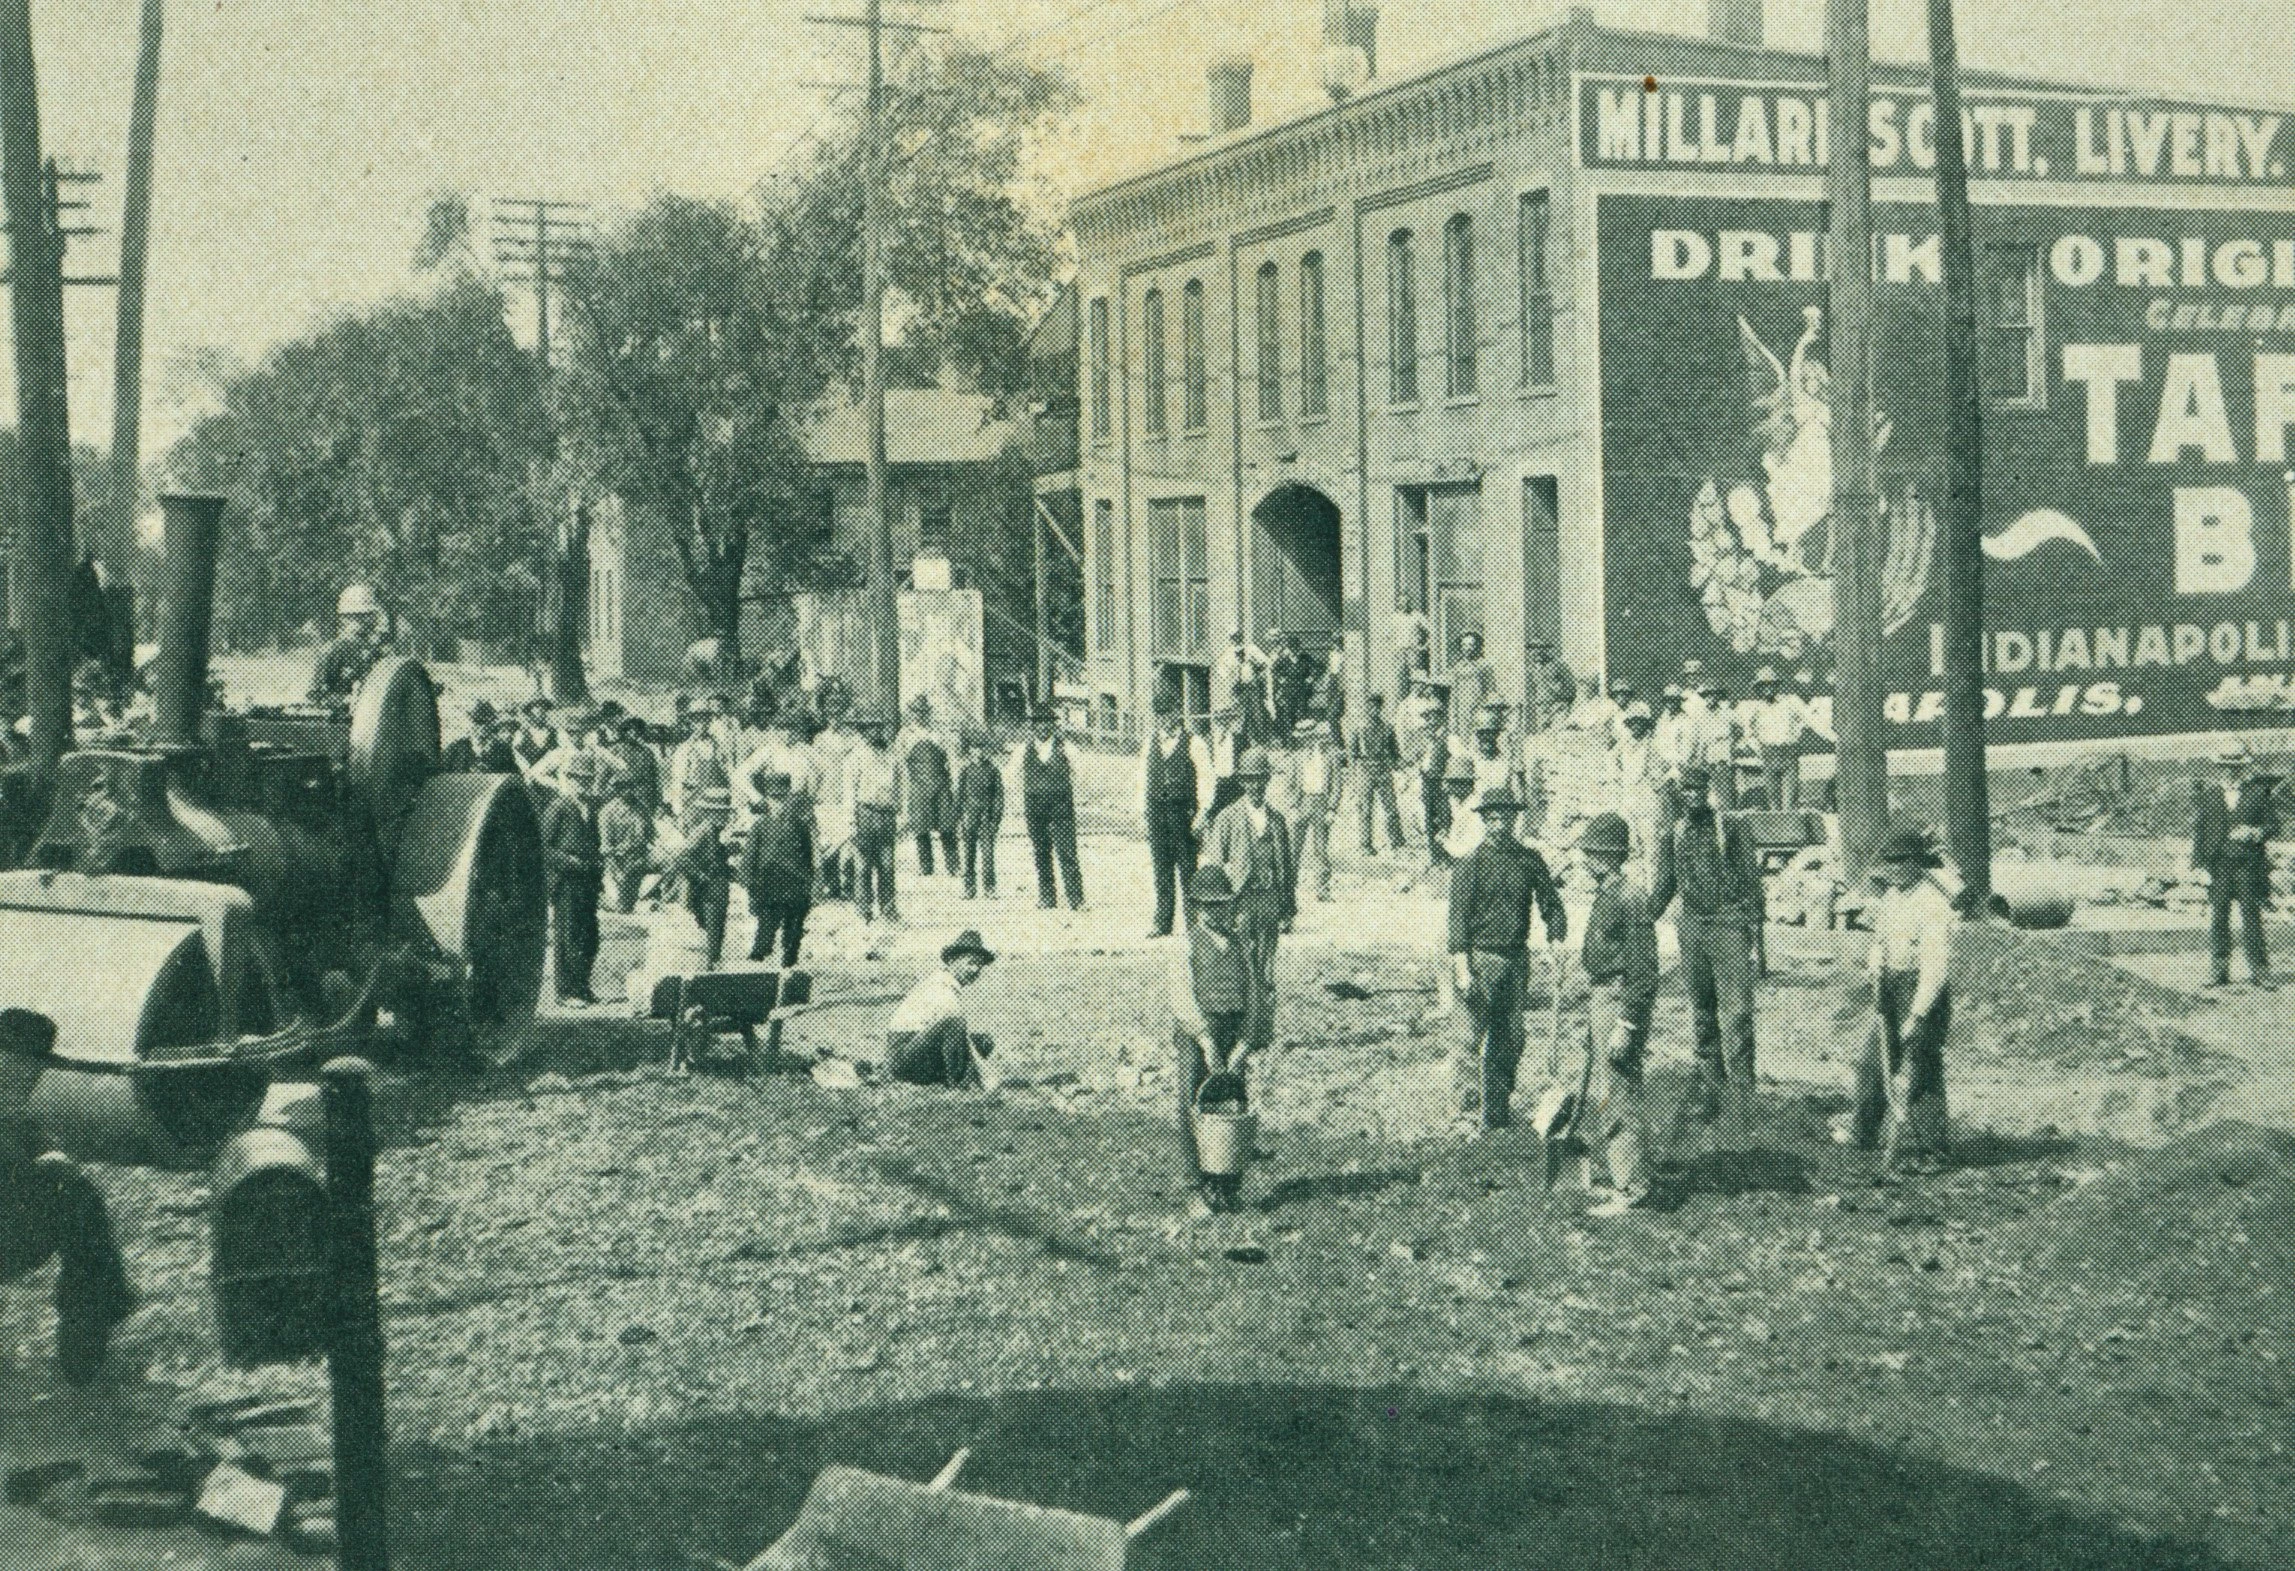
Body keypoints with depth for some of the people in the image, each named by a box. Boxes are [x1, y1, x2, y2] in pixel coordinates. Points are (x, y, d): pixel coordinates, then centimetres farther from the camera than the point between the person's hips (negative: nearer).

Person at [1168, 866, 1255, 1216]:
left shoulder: (1238, 946, 13)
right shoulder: (1186, 945, 0)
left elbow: (1250, 997, 8)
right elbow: (1183, 999, -9)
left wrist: (1243, 1044, -6)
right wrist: (1207, 1041, -17)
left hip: (1233, 1038, 4)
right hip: (1193, 1035, -4)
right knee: (1195, 1114, -3)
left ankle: (1228, 1189, 11)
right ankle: (1199, 1191, 3)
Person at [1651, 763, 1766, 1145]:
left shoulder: (1732, 831, 0)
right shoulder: (1674, 838, 12)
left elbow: (1753, 886, 0)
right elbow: (1663, 890, 19)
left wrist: (1756, 938, -5)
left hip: (1730, 929, -5)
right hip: (1692, 928, 5)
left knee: (1736, 1017, -11)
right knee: (1702, 1017, 11)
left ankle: (1742, 1107, -13)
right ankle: (1710, 1089, 22)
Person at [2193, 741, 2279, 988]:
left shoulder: (2258, 794, 5)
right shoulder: (2208, 796, 9)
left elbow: (2274, 824, 5)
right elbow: (2197, 830, 6)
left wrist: (2255, 833, -15)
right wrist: (2198, 864, -1)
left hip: (2249, 865, -2)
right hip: (2218, 866, 2)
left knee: (2251, 918, 0)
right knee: (2217, 919, 1)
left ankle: (2260, 972, 5)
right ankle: (2220, 973, 7)